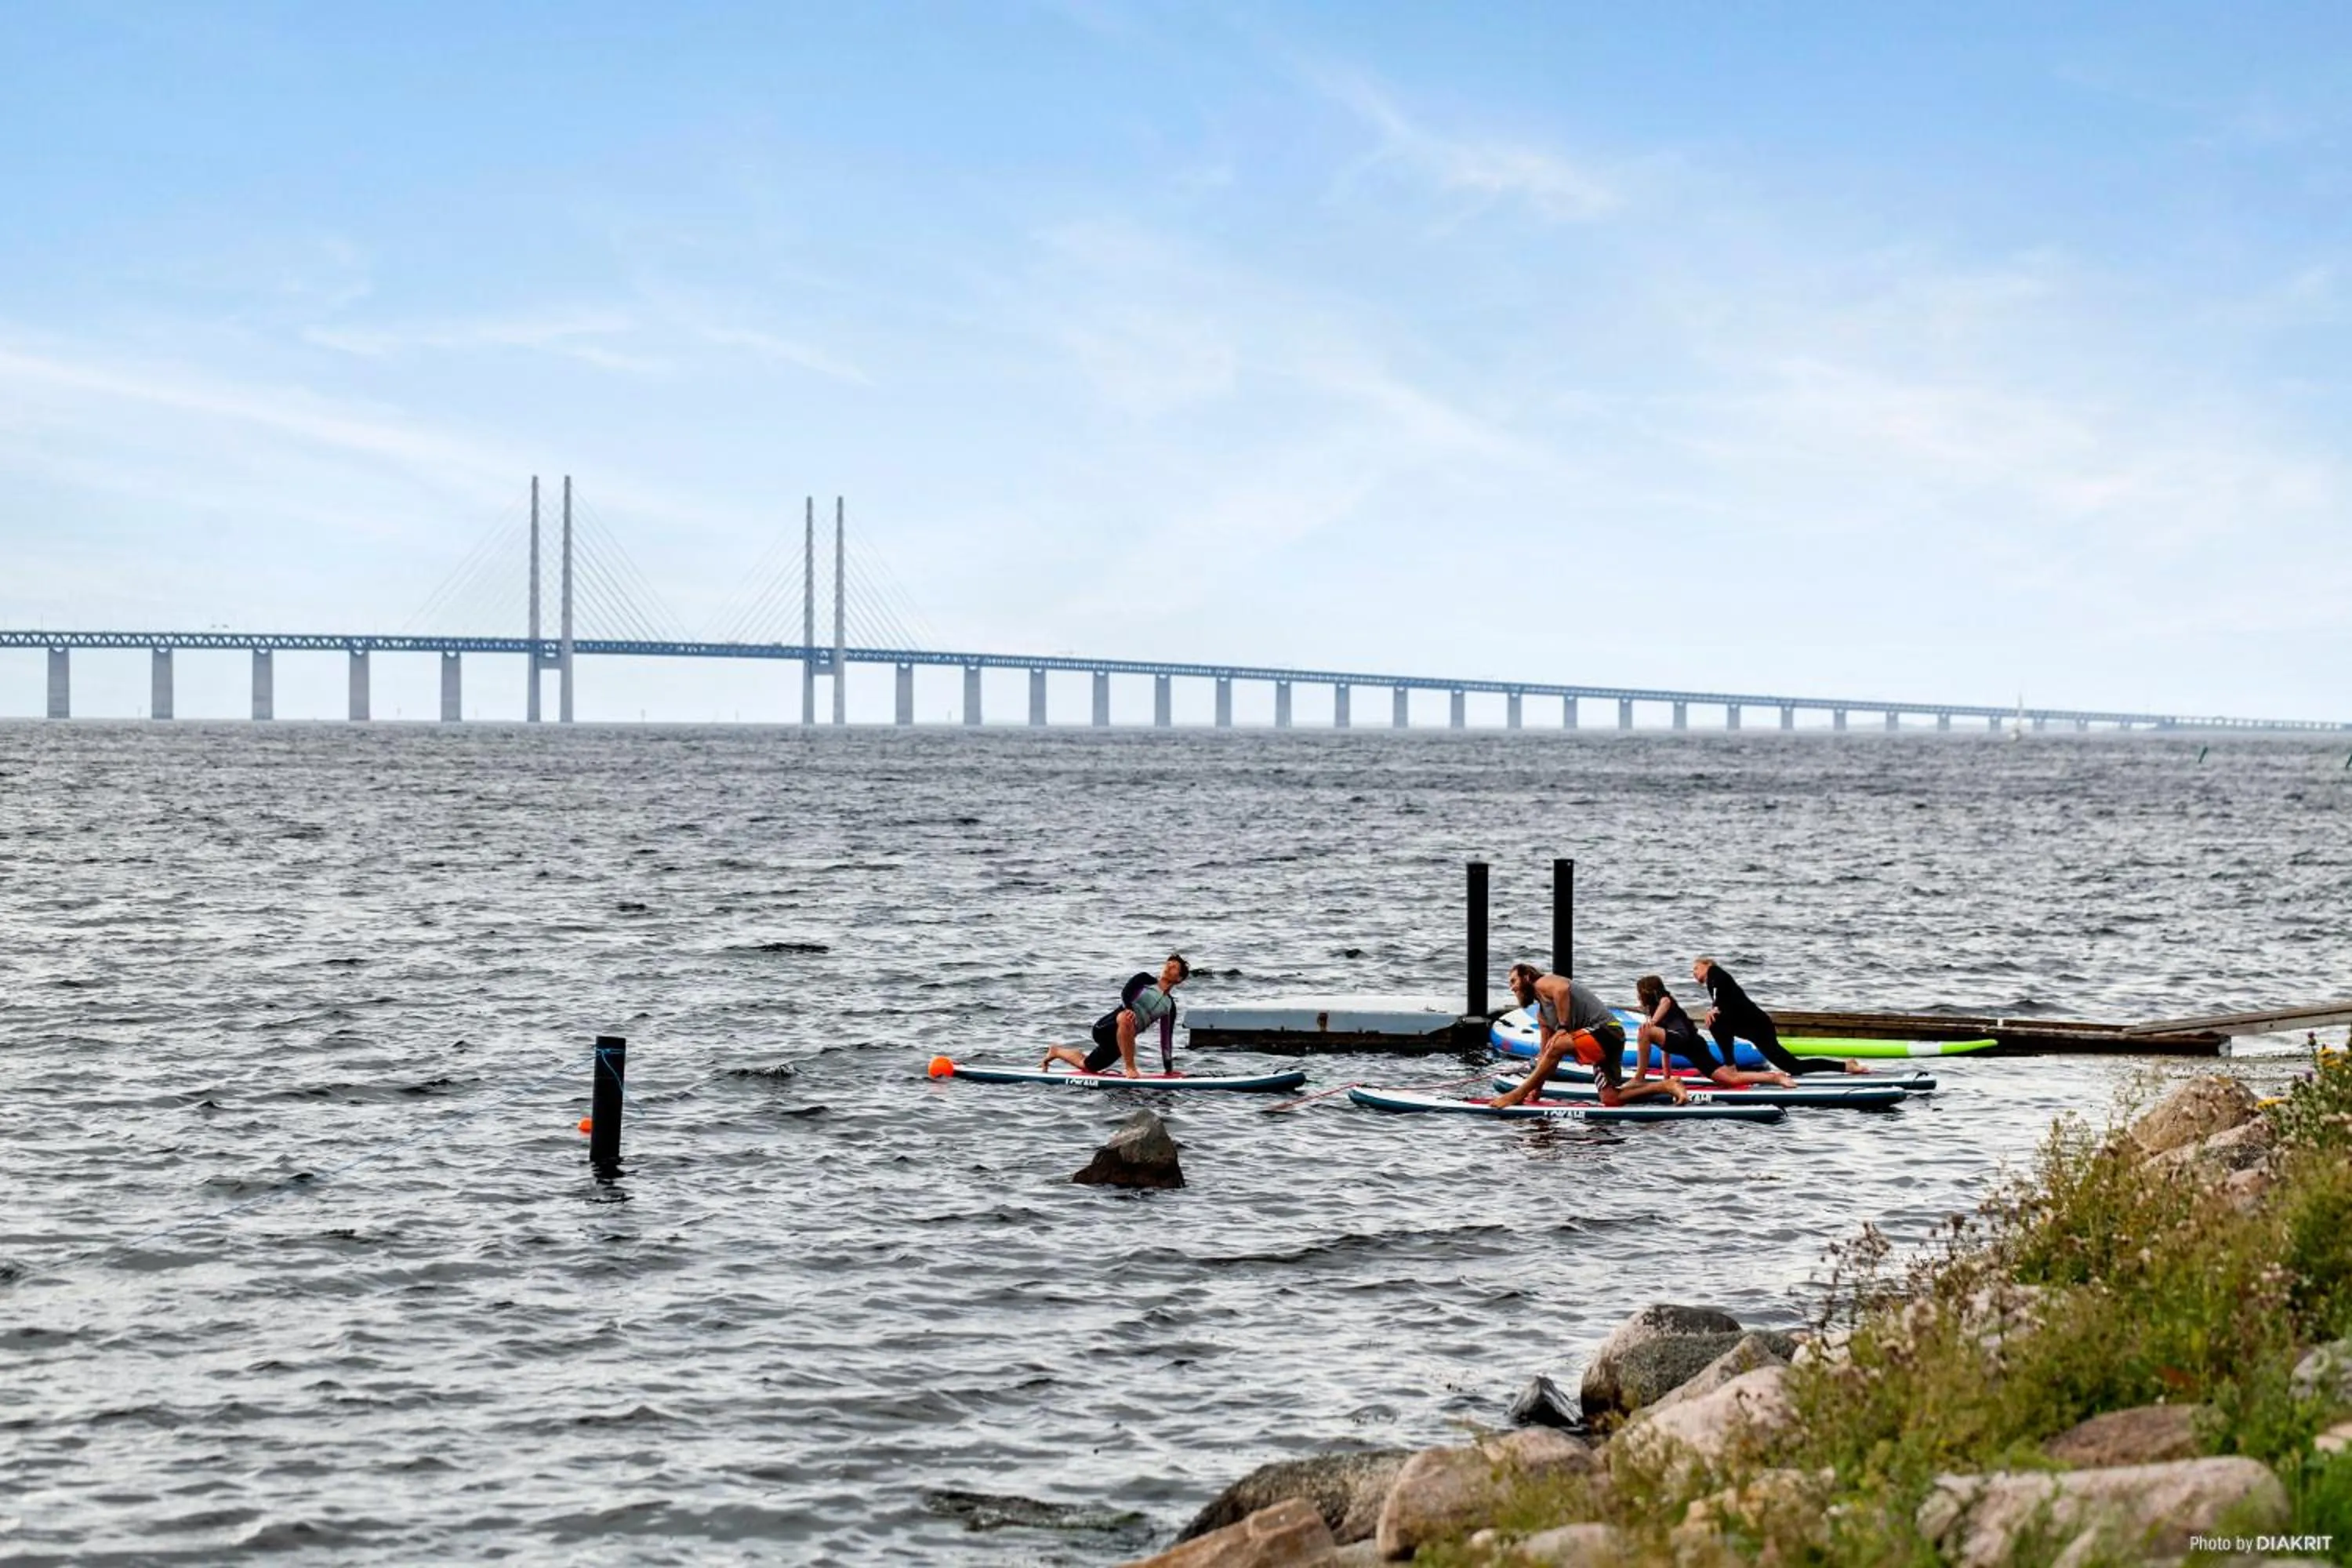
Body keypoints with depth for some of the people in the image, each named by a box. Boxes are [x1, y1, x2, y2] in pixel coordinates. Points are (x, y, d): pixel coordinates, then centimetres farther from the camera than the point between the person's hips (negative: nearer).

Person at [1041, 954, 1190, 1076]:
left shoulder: (1170, 1007, 12)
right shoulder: (1144, 979, 2)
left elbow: (1166, 1038, 13)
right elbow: (1125, 992, -16)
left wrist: (1169, 1069, 8)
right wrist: (1128, 1008, -38)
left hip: (1118, 1041, 6)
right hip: (1106, 1028, -6)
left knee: (1087, 1066, 18)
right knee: (1126, 1019, -40)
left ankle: (1057, 1052, 46)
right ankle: (1130, 1068, -34)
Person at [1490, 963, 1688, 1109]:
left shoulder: (1542, 983, -1)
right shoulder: (1542, 1014, 25)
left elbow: (1562, 988, -27)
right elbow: (1544, 1055, 24)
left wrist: (1563, 1027, -21)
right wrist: (1536, 1091, 17)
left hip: (1605, 1029, -10)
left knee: (1558, 1046, -27)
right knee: (1611, 1100, 4)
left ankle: (1518, 1095, -22)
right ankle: (1666, 1085, 11)